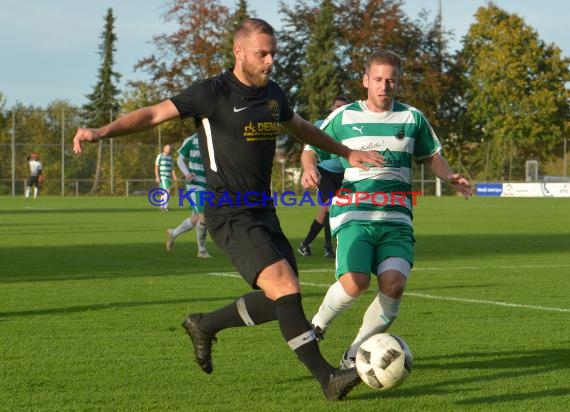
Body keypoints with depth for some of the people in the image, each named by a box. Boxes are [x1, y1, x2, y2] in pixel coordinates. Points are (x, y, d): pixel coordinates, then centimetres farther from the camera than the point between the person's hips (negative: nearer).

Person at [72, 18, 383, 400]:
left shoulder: (273, 94, 11)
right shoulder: (212, 93, -10)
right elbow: (153, 114, -13)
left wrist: (348, 152, 37)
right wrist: (102, 131, -26)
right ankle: (327, 378, -16)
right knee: (285, 287, -20)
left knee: (280, 299, 7)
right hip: (231, 215, -8)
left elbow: (302, 127, 30)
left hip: (264, 212, 8)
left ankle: (205, 325, 28)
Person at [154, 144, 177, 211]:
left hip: (168, 177, 7)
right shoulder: (160, 156, -4)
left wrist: (174, 176, 4)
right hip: (162, 177, -7)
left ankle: (161, 207, 16)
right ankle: (165, 207, -18)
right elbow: (156, 167, -6)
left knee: (164, 193, 9)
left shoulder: (170, 157, 14)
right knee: (167, 191, -17)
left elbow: (171, 168, 17)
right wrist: (157, 177, -15)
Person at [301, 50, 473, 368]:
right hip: (353, 216, -2)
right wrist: (310, 169, -8)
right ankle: (319, 324, 7)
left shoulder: (412, 118, 13)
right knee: (355, 283, -26)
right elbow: (311, 150, 15)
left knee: (394, 285, -20)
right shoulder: (344, 117, 8)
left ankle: (355, 354, 1)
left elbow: (431, 156, 25)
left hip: (396, 220, 2)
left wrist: (452, 178, 6)